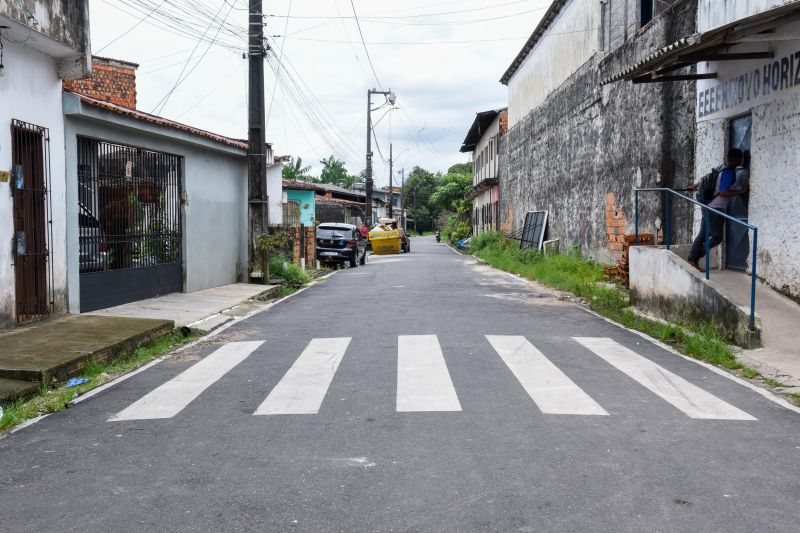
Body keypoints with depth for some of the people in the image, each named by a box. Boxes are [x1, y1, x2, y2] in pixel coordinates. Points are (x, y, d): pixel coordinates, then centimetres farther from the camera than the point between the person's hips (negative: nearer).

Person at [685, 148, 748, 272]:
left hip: (709, 207, 9)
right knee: (717, 237, -2)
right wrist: (742, 191, -22)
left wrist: (695, 186, 36)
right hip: (715, 209, -9)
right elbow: (723, 192, -25)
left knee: (702, 235, 9)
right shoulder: (729, 172, -17)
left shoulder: (723, 168, 10)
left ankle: (692, 259, 8)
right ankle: (696, 258, 6)